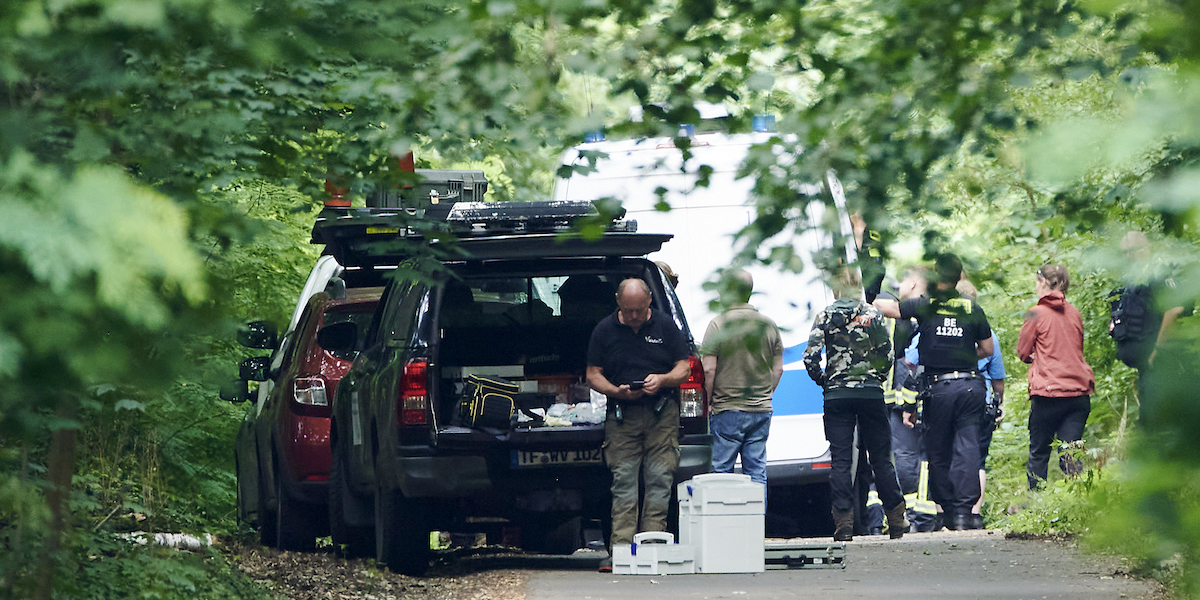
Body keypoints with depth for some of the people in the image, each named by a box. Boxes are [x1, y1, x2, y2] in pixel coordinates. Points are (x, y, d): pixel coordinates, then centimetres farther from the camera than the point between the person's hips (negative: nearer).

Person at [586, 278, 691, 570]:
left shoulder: (666, 326, 7)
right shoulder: (604, 330, 7)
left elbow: (683, 369, 8)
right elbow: (593, 374, 8)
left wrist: (663, 379, -13)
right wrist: (616, 392, -11)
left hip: (662, 414, 0)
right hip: (622, 415, 0)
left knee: (659, 480, -5)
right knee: (623, 481, -6)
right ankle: (622, 550, -10)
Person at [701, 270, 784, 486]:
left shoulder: (719, 324, -10)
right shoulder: (768, 325, 4)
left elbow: (709, 369, -12)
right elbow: (778, 369, 10)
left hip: (727, 411, -4)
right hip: (761, 411, 4)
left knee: (722, 470, 2)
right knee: (757, 471, 7)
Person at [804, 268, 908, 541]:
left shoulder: (825, 316, 0)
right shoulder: (872, 314, 1)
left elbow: (810, 358, -7)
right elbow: (887, 355, -2)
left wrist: (824, 381, 9)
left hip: (837, 395, 0)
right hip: (871, 393, 0)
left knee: (840, 460, 1)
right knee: (880, 458, 8)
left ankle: (843, 524, -5)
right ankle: (896, 520, 13)